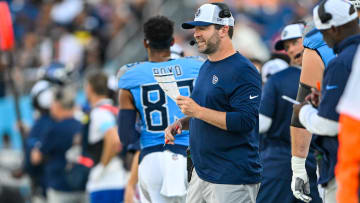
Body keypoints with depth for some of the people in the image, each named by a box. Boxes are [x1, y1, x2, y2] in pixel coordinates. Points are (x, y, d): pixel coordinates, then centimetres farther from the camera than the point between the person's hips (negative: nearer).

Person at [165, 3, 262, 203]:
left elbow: (245, 121, -23)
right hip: (201, 172, 9)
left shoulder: (242, 70, -14)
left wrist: (198, 111, -22)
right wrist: (181, 123, 7)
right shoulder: (207, 67, 16)